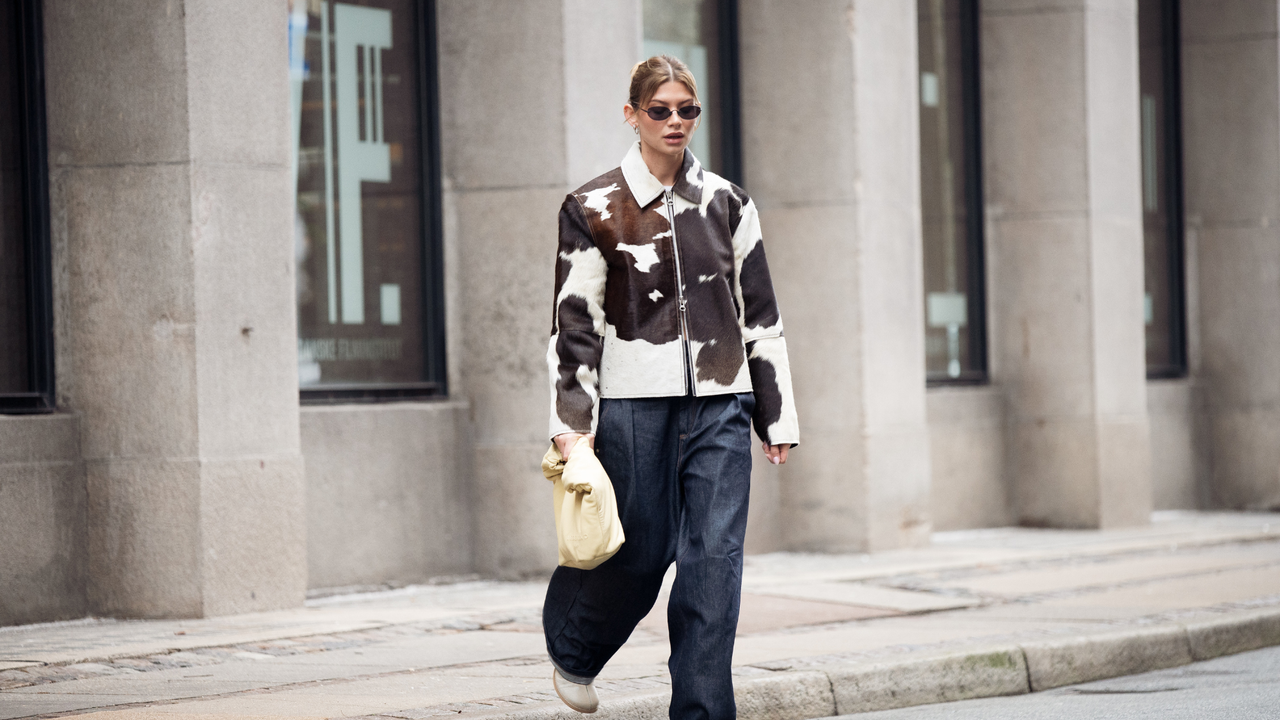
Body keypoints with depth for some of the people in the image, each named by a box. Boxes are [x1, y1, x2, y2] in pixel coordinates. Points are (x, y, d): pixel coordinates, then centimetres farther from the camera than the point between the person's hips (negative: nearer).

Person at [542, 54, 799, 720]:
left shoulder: (726, 203, 9)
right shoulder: (594, 209, 0)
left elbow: (760, 314, 12)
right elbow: (574, 322, -1)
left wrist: (777, 415, 10)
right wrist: (572, 424, -7)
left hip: (721, 404, 3)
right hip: (634, 403, -3)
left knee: (714, 559, -5)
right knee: (641, 552, 3)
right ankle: (571, 646, 34)